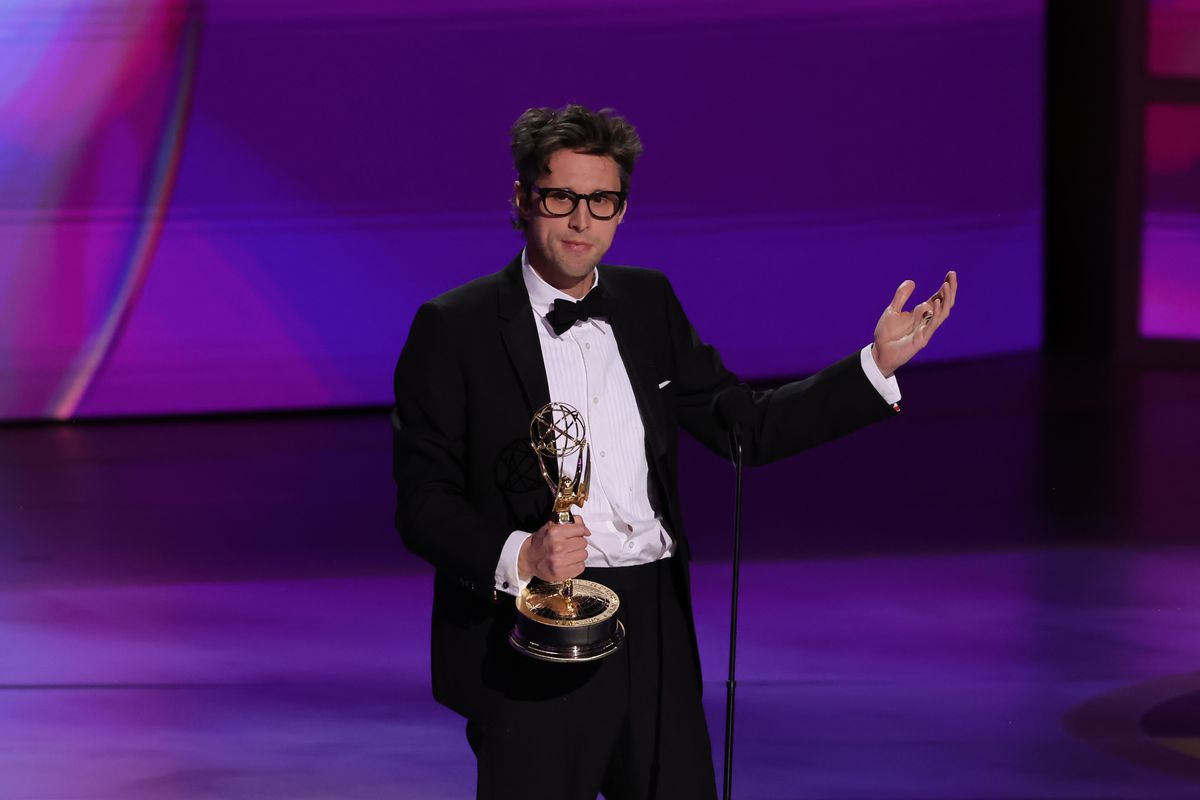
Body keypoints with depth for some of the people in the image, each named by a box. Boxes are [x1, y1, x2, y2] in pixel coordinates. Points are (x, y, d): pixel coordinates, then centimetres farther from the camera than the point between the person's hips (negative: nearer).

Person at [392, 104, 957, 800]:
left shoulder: (649, 303, 12)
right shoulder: (454, 328, -4)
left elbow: (747, 428, 14)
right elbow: (422, 504, -6)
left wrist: (878, 364, 6)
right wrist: (517, 557, -23)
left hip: (656, 637, 5)